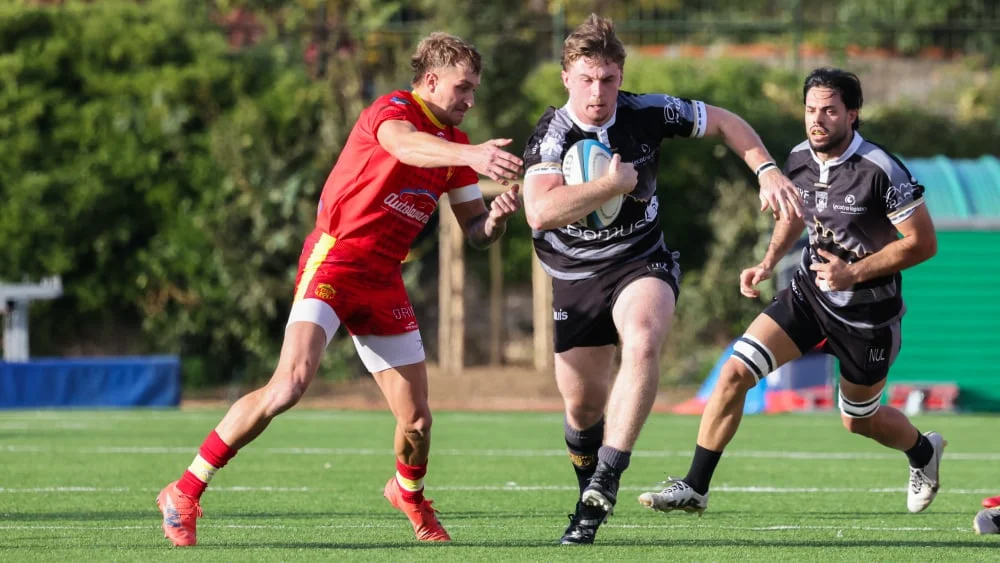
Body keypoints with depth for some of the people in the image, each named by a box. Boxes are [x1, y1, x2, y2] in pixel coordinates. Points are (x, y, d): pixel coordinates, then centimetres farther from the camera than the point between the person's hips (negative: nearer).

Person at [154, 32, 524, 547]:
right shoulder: (393, 108, -9)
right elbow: (404, 144, -34)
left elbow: (474, 230, 16)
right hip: (333, 261, -7)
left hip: (383, 281, 7)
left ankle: (409, 494, 38)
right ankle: (185, 492, -17)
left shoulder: (455, 146, 14)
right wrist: (471, 155, -51)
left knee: (417, 421, 3)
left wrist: (497, 216, -9)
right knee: (292, 381, -26)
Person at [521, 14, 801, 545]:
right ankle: (590, 501, 33)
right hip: (576, 277, 0)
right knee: (583, 406, 4)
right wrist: (614, 182, -34)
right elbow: (540, 212, -38)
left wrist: (768, 172, -3)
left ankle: (607, 477, -35)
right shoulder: (552, 136, -19)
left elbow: (722, 121, 7)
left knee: (643, 341, -33)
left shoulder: (646, 113, -10)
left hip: (642, 263, 0)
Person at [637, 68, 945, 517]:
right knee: (735, 371, -13)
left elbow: (924, 243, -18)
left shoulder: (881, 171, -23)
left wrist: (854, 272, -22)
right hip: (809, 292, 5)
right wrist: (768, 264, 4)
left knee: (859, 421, 12)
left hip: (867, 310, -5)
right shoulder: (799, 159, -4)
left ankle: (923, 452, 47)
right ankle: (694, 488, -6)